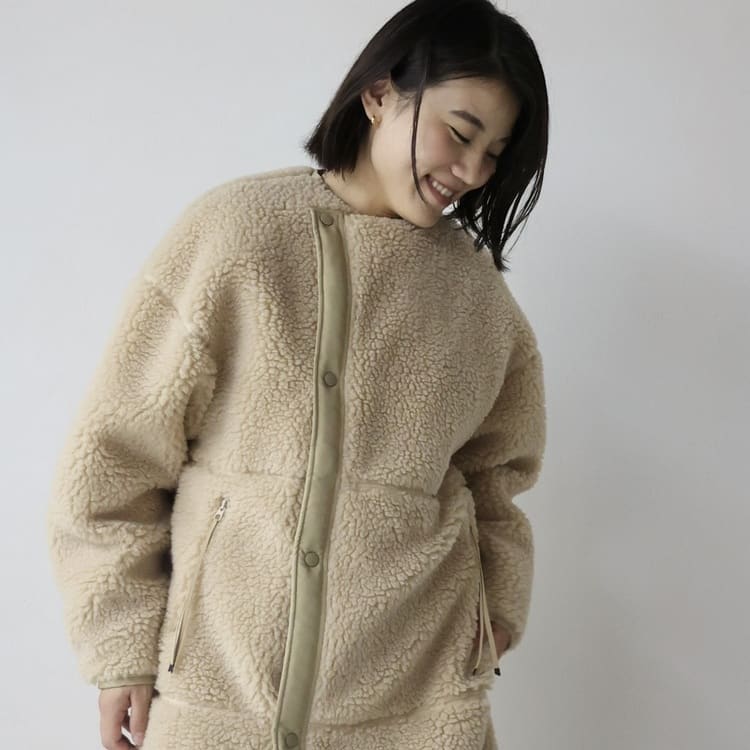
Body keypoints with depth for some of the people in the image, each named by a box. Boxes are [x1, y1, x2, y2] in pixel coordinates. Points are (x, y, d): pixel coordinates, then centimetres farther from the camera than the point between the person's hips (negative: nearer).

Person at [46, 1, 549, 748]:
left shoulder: (479, 291, 3)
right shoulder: (231, 235, -8)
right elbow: (114, 454, -6)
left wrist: (495, 601, 6)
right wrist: (124, 647, -5)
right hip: (219, 686, -2)